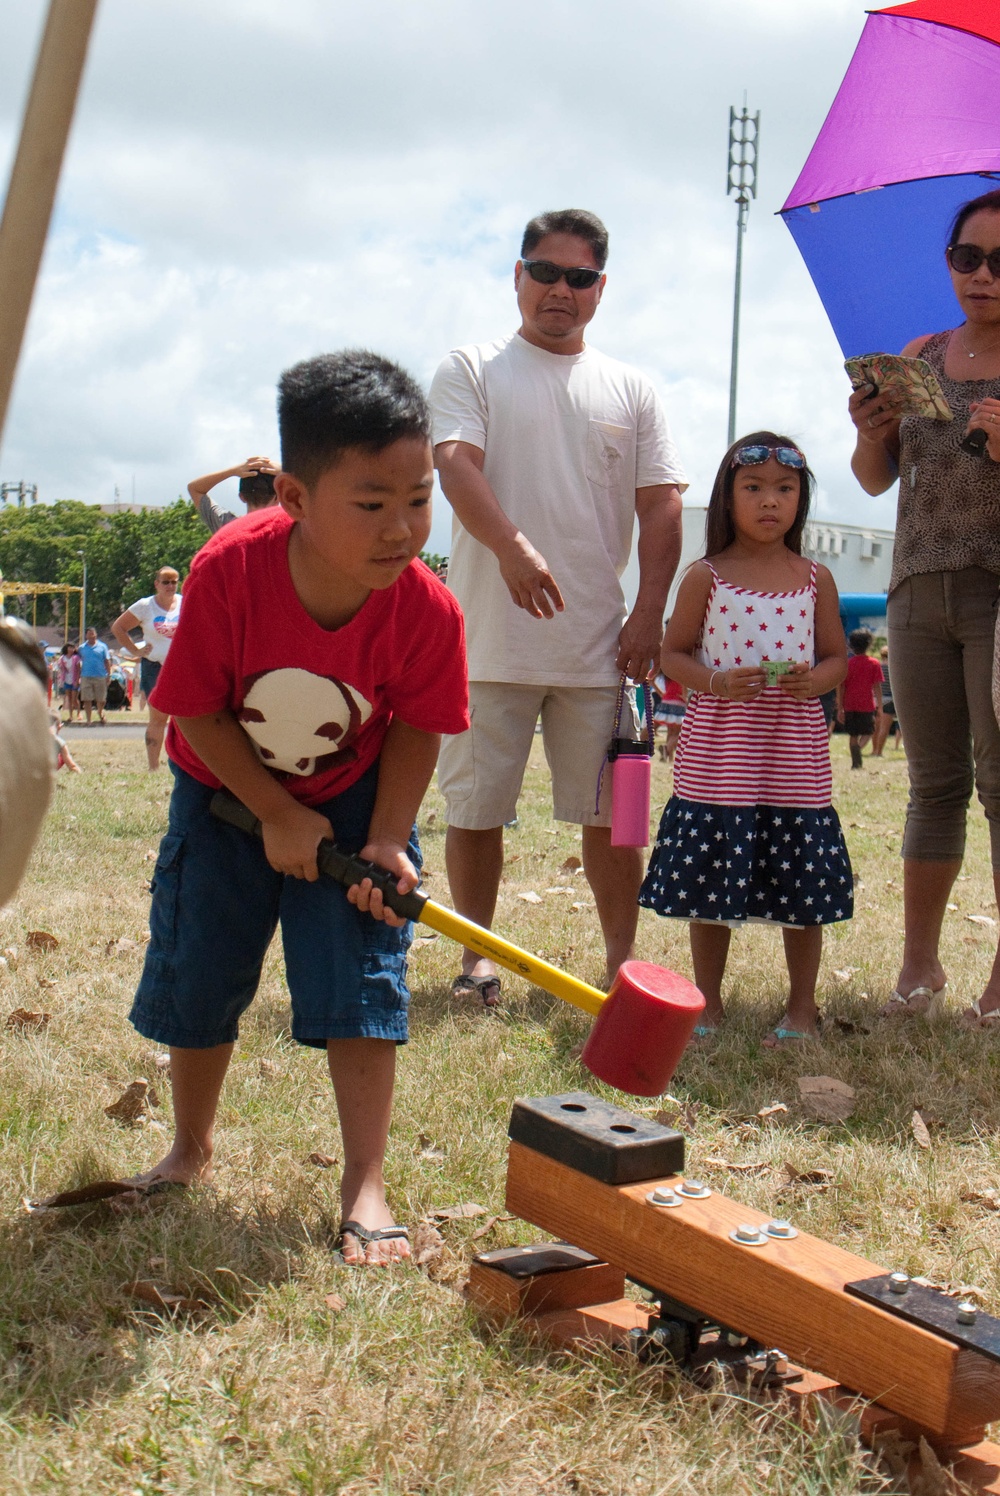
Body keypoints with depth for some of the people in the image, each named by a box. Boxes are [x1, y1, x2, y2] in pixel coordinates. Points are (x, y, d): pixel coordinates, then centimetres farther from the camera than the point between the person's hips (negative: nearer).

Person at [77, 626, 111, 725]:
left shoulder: (102, 646, 5)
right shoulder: (82, 648, 8)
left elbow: (107, 661, 6)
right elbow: (79, 663, 11)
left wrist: (108, 675, -1)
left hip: (100, 677, 0)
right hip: (86, 677, 0)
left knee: (101, 699, 6)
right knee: (87, 700, -3)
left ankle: (100, 713, 35)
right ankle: (88, 720, 2)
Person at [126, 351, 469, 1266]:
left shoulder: (427, 609, -27)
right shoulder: (228, 572, -30)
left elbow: (417, 729, -11)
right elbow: (198, 711, -18)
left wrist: (386, 841, -19)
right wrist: (276, 815, -18)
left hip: (355, 802, 0)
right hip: (227, 795, 1)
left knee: (362, 982, -7)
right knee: (196, 982, 10)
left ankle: (365, 1188, 5)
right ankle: (191, 1151, 34)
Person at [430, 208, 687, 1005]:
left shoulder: (632, 391, 14)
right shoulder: (472, 370, 5)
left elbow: (660, 506, 10)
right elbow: (456, 464, -12)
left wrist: (650, 610, -2)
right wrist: (511, 546, -29)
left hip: (600, 641, 2)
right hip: (489, 638, -2)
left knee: (612, 810, 5)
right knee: (475, 806, 3)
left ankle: (623, 959, 17)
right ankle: (477, 957, 17)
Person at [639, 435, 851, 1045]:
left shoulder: (815, 579, 6)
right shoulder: (706, 576, 2)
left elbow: (838, 655, 10)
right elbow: (674, 652, 4)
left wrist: (816, 679, -12)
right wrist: (716, 681, -15)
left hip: (795, 749, 1)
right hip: (718, 747, -1)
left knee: (803, 886, 5)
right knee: (710, 881, 6)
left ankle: (802, 1007, 20)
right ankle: (707, 1002, 23)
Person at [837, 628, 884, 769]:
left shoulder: (846, 664, 2)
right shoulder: (874, 664, -1)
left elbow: (840, 687, 0)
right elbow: (877, 687, -4)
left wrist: (840, 708, 3)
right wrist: (879, 707, -1)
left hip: (850, 705, 2)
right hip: (867, 705, -2)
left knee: (853, 735, 11)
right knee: (868, 732, 10)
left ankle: (856, 762, 4)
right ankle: (859, 747, -21)